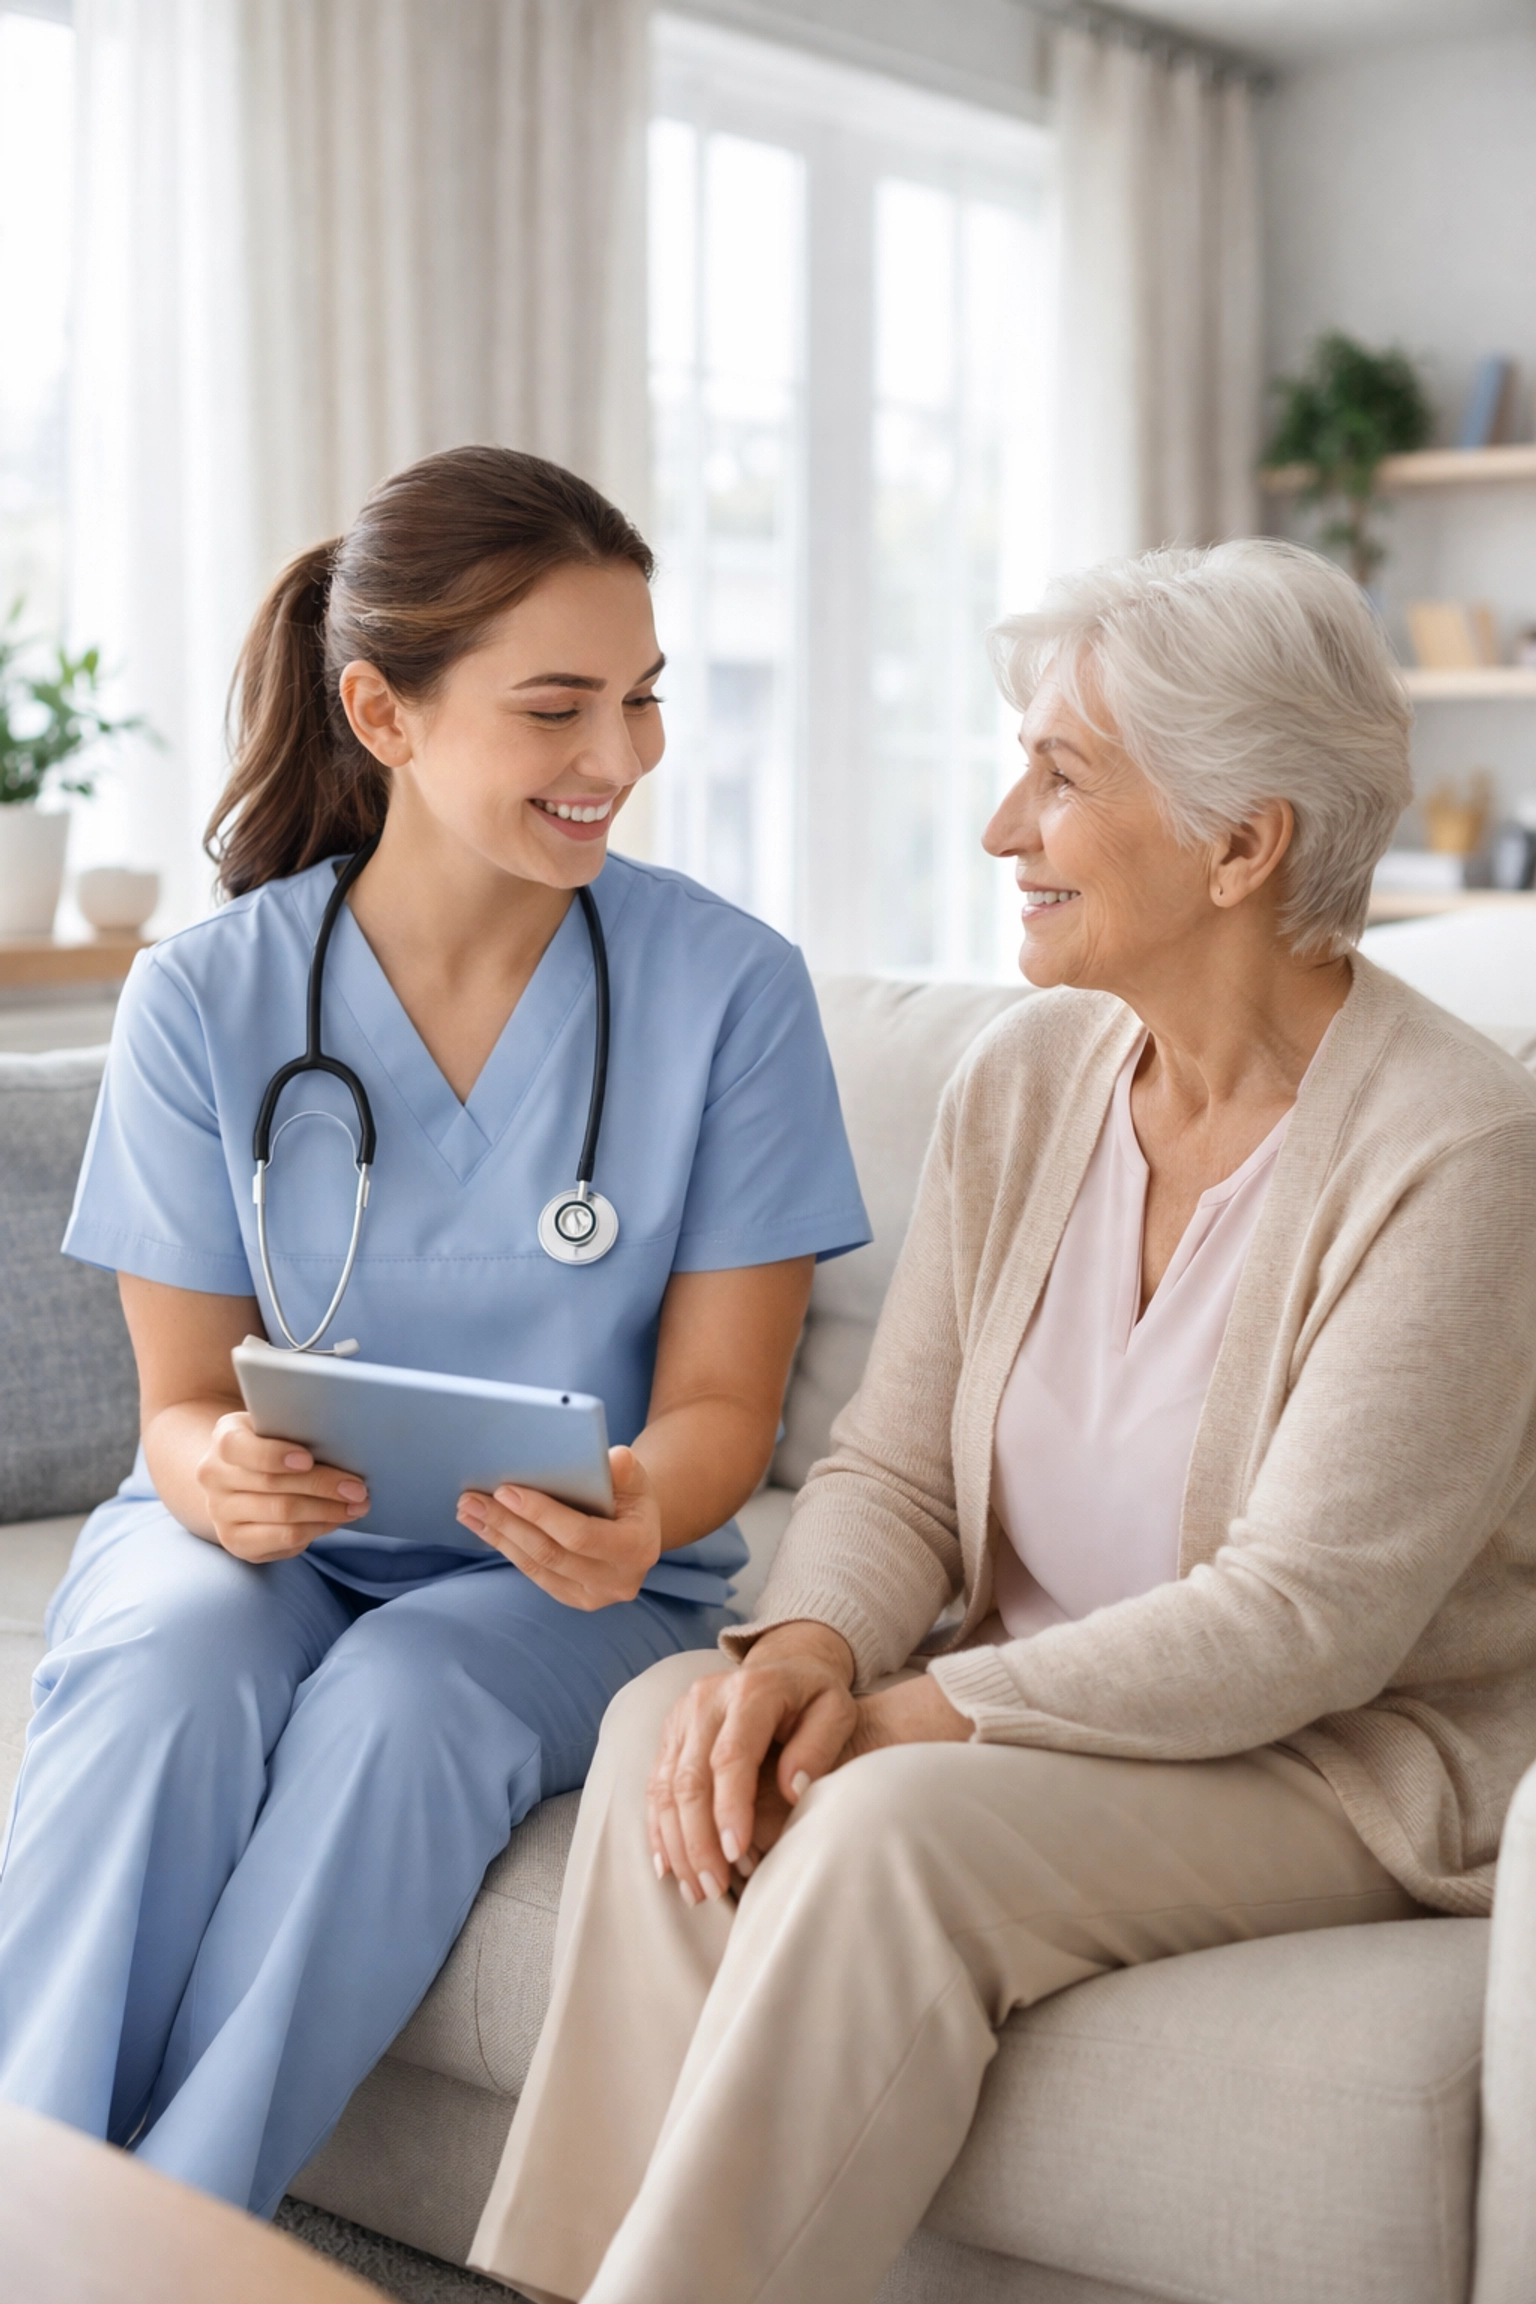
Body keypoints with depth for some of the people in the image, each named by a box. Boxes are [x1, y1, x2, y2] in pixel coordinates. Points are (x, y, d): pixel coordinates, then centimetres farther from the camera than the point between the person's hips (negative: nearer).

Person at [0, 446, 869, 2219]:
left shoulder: (729, 985, -7)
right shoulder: (207, 996, -5)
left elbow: (720, 1399, -5)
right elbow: (184, 1396, -1)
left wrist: (640, 1516, -29)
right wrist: (222, 1478, -26)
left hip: (573, 1584, 0)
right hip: (266, 1540, 1)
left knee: (403, 1698, -33)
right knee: (176, 1667, -32)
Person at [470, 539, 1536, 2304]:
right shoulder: (1024, 1079, 3)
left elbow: (1301, 1622, -21)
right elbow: (894, 1468, 4)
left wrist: (916, 1715, -22)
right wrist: (808, 1646, -18)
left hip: (1356, 1766, -5)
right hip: (1046, 1714, 6)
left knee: (890, 1827, -31)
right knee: (674, 1725, -21)